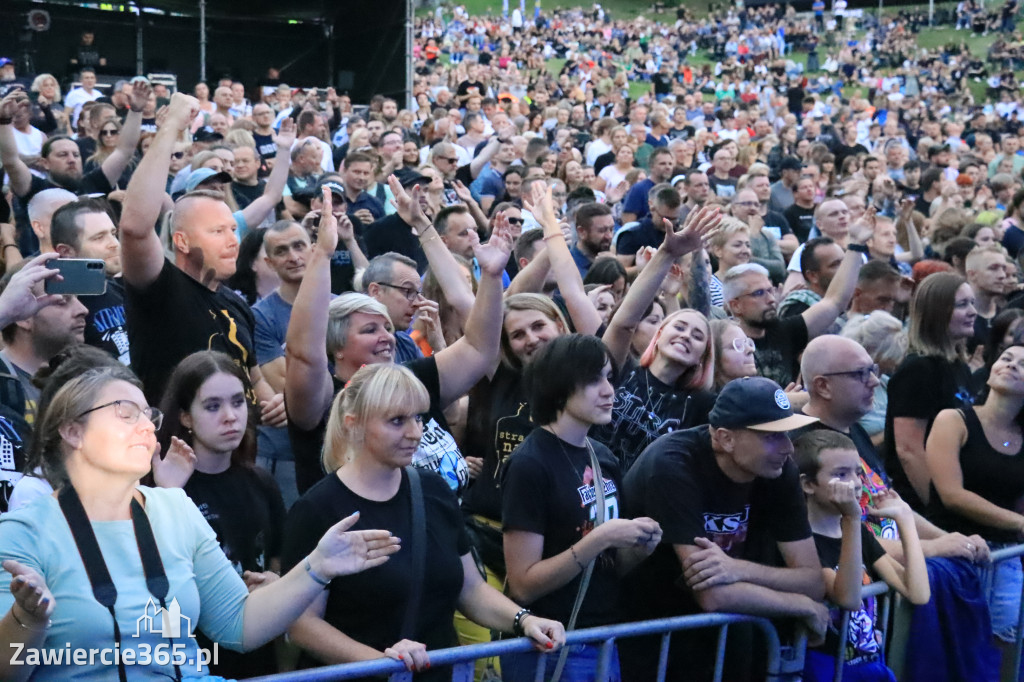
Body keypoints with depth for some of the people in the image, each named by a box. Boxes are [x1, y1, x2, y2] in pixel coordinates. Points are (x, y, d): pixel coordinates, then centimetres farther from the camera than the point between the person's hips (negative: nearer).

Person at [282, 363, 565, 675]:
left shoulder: (434, 491, 3)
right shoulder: (317, 509, -14)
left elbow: (470, 588, 9)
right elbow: (303, 623, -14)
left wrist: (523, 620, -7)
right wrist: (378, 657, -26)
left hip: (440, 671, 5)